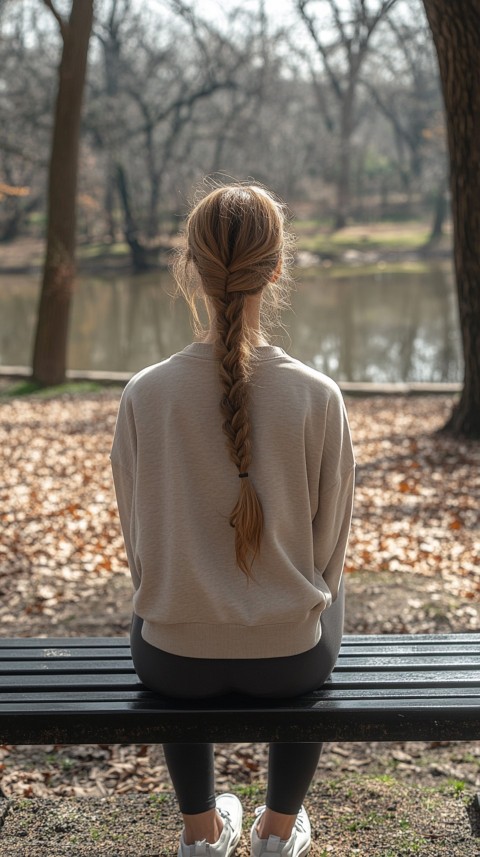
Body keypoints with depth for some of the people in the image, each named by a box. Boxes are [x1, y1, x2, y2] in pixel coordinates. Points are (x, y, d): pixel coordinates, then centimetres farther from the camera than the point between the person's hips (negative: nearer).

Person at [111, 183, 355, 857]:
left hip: (173, 658, 1)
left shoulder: (145, 394, -15)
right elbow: (330, 548, -6)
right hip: (287, 658, 0)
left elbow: (138, 543, -4)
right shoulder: (318, 398, -17)